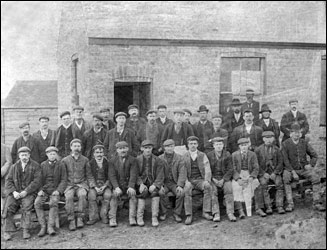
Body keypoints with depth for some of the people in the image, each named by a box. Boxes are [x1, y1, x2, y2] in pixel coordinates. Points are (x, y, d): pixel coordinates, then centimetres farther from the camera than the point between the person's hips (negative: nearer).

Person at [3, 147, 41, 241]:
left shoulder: (35, 166, 5)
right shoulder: (14, 167, 15)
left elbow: (36, 181, -4)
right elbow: (8, 180, 9)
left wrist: (25, 192, -14)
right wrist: (14, 192, -9)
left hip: (29, 192, -3)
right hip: (15, 192, 3)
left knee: (27, 205, -30)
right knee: (9, 206, -22)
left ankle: (26, 230, -25)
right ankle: (7, 231, -19)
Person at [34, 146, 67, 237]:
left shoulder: (61, 166, 6)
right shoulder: (42, 165, 10)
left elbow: (64, 180, 3)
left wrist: (58, 191, -13)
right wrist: (40, 190, -8)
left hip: (55, 191, -2)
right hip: (44, 191, 2)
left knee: (53, 202, -34)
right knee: (37, 203, -28)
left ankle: (50, 226, -31)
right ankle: (43, 226, -23)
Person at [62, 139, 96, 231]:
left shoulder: (85, 160, 8)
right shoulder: (65, 160, 7)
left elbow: (89, 175, 11)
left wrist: (93, 185, -3)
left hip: (82, 184, 0)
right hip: (69, 185, 0)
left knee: (82, 194, -33)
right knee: (69, 196, -31)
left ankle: (80, 218, -24)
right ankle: (71, 220, -23)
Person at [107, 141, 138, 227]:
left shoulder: (133, 160, 2)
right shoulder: (112, 161, 7)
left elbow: (133, 175, -7)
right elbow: (112, 176, -2)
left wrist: (131, 187, -22)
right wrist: (116, 187, -17)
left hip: (129, 186, -1)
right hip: (117, 186, 1)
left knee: (133, 195, -29)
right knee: (114, 195, -28)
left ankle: (132, 218, -28)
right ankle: (112, 219, -26)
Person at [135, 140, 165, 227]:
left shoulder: (157, 160, 4)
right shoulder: (137, 160, 5)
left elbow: (160, 176, -2)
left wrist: (154, 185, -19)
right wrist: (141, 184, -18)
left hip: (153, 183, 0)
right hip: (141, 183, 0)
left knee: (155, 191, -31)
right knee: (143, 192, -32)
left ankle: (154, 217, -27)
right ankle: (139, 217, -25)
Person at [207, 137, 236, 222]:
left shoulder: (227, 155, 4)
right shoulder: (209, 155, 3)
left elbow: (230, 170, 1)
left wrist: (223, 180, -12)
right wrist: (213, 180, -11)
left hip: (225, 178, 0)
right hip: (213, 178, 0)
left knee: (229, 189, -28)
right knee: (212, 190, -28)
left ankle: (230, 213, -26)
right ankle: (216, 214, -28)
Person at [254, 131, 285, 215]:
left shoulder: (277, 149, 11)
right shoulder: (258, 150, 7)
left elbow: (280, 163, 6)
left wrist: (274, 173, -8)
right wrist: (264, 173, -10)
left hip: (275, 173, 1)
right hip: (263, 173, -1)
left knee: (279, 183, -27)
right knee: (263, 184, -30)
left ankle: (280, 206, -26)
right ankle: (268, 207, -28)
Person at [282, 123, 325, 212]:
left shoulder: (304, 143, 5)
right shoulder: (285, 144, -5)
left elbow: (314, 156, 13)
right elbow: (285, 160, -9)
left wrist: (310, 165, -6)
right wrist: (293, 172, -18)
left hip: (304, 169, 3)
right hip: (291, 169, -2)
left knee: (316, 176, -24)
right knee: (286, 177, -33)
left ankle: (317, 203, -17)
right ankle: (290, 204, -29)